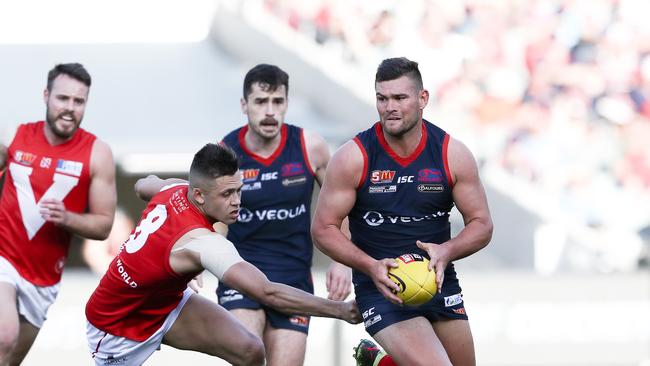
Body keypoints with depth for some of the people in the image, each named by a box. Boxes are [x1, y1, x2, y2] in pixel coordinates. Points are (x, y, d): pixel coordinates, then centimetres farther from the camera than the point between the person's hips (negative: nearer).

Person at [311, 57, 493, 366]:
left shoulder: (452, 155, -4)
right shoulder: (353, 158, -10)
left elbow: (481, 224, 2)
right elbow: (323, 229, -6)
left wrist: (446, 252, -19)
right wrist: (371, 267, -21)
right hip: (381, 289, -5)